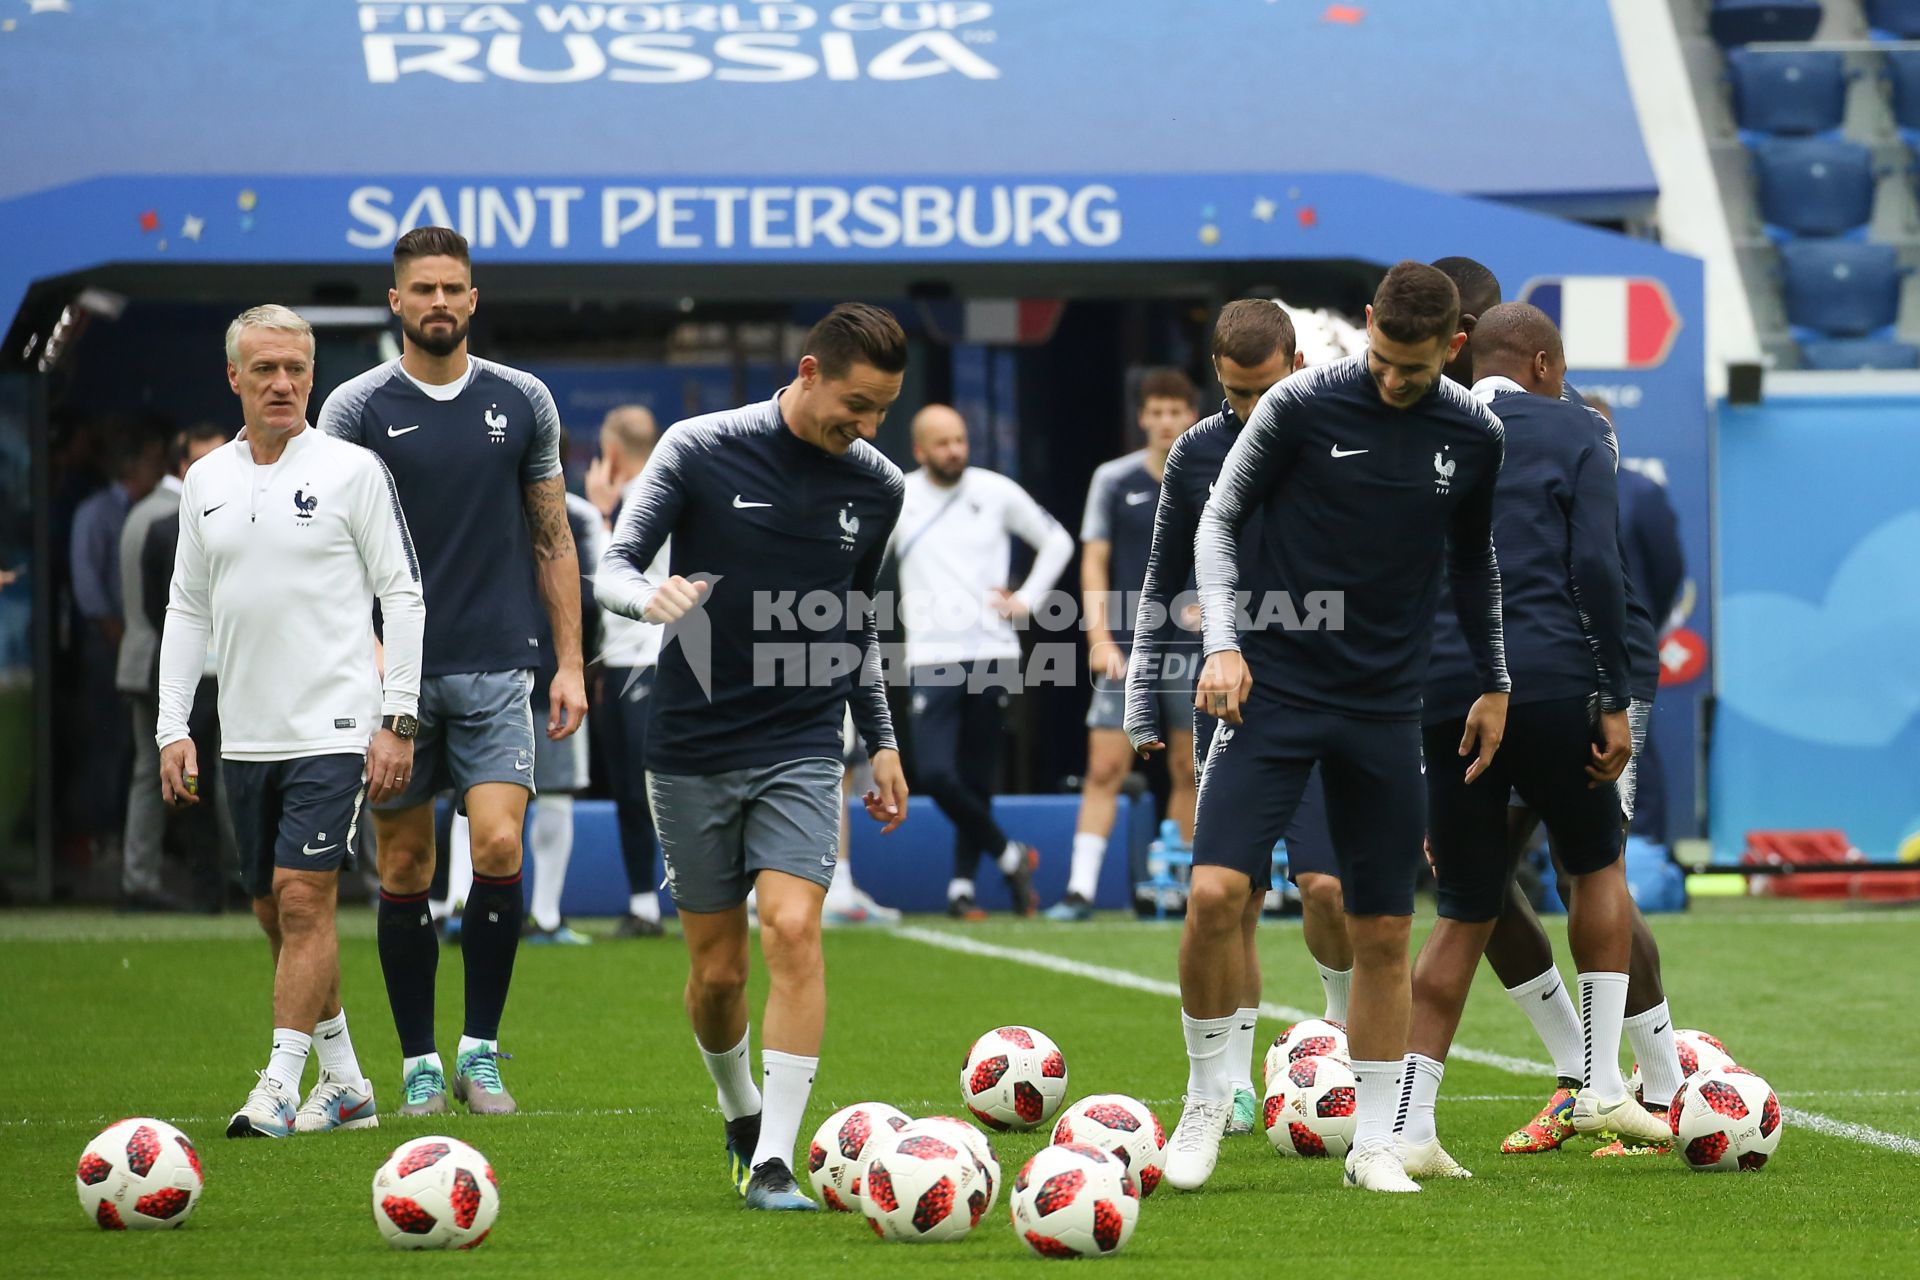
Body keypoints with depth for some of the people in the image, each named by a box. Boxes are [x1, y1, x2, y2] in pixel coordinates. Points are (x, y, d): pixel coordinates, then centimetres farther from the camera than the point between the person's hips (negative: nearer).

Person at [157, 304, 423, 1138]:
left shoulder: (352, 471, -3)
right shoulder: (206, 481, 11)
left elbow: (402, 596, -3)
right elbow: (187, 608, 16)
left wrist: (398, 720, -9)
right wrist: (171, 728, 9)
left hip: (333, 730, -6)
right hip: (245, 739, 6)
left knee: (305, 900, -12)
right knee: (276, 912, 9)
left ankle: (280, 1085, -9)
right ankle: (345, 1084, 20)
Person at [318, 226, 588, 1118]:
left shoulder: (522, 402, 7)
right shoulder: (357, 408, 1)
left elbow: (552, 541, 12)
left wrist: (569, 663, 7)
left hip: (495, 669, 1)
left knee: (498, 848, -14)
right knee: (405, 870, 4)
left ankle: (481, 1050, -2)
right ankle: (418, 1062, 14)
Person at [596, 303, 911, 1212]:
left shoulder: (877, 487, 4)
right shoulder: (700, 450, -7)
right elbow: (613, 568, -7)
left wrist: (882, 740, 19)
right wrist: (650, 596, -30)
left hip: (801, 752, 1)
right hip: (691, 751, -1)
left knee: (793, 931, -18)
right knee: (716, 971, 5)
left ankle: (774, 1163, -18)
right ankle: (741, 1116, 33)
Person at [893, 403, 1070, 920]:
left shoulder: (997, 492, 4)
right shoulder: (897, 499, 3)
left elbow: (1057, 541, 17)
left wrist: (1027, 598, 6)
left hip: (993, 654, 1)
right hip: (931, 659, -1)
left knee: (977, 780, 4)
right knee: (935, 775, -15)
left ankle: (962, 884, 17)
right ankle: (1010, 856, 4)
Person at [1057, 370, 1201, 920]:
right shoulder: (1114, 479, 2)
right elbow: (1094, 561, 2)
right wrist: (1100, 637, -8)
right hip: (1126, 648, -1)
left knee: (1189, 771, 5)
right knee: (1105, 768, -8)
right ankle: (1081, 890, -10)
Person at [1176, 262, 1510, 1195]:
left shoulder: (1473, 437, 3)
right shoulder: (1302, 406, -7)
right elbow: (1220, 520, 2)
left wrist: (1494, 684, 20)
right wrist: (1223, 643, -9)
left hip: (1386, 711, 3)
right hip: (1273, 689, -3)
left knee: (1383, 933, 4)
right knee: (1216, 893, -17)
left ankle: (1373, 1143, 15)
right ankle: (1206, 1097, 3)